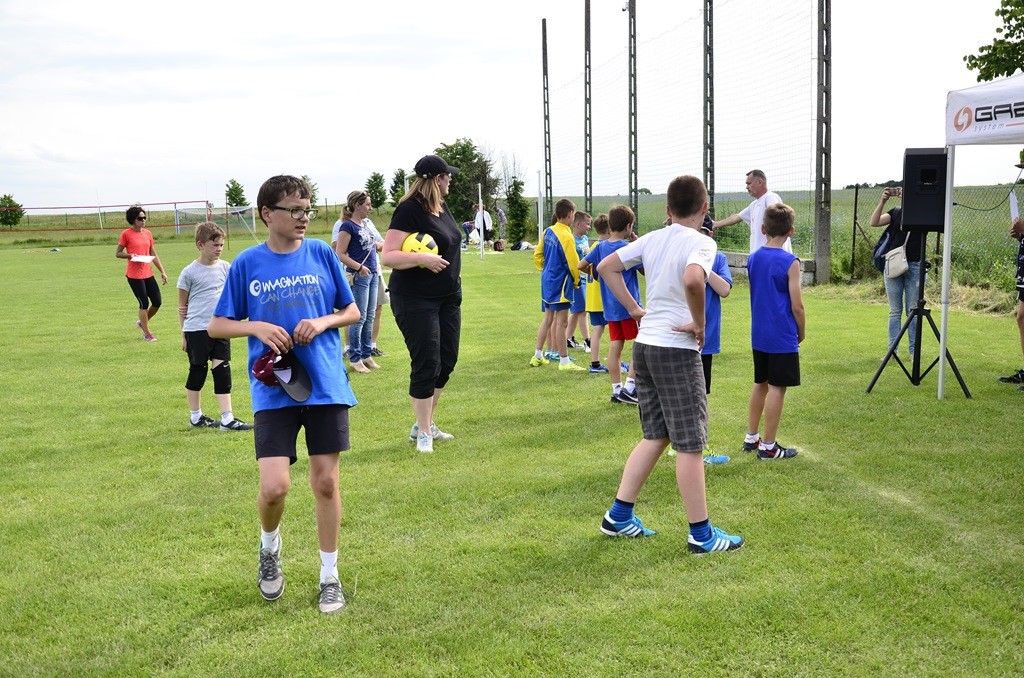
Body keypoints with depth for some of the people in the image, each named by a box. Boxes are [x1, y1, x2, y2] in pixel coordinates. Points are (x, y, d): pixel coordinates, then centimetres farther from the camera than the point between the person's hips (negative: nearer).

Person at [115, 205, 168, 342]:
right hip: (134, 275, -6)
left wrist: (162, 272, 12)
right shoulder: (126, 234, -6)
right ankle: (147, 334, 10)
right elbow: (118, 253, 0)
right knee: (144, 303, -3)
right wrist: (130, 255, -18)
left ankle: (142, 322, 29)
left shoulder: (148, 233, 9)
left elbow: (154, 255, 15)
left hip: (148, 273, 6)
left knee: (157, 302, 4)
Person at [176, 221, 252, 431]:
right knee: (198, 371, 8)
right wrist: (183, 334, 3)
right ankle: (195, 417, 23)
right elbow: (182, 306, 3)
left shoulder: (226, 267, 6)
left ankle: (227, 419, 1)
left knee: (222, 370, -1)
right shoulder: (190, 272, -5)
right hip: (196, 329, -3)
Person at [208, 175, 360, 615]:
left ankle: (329, 576, 23)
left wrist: (323, 322, -10)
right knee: (274, 486, -11)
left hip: (326, 385, 1)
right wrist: (257, 327, -13)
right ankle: (269, 547, 24)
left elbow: (352, 312, 10)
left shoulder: (322, 254, 2)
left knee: (325, 482, 6)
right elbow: (216, 326, 5)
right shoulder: (247, 264, 0)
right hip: (273, 391, -1)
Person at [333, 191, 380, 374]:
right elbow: (340, 253, -15)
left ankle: (366, 355, 21)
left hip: (372, 275, 8)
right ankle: (354, 359, 4)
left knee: (370, 317, 12)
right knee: (359, 318, -4)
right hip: (359, 277, -8)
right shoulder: (347, 226, -11)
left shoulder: (364, 225, 13)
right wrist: (359, 267, -21)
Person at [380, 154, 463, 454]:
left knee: (446, 361, 12)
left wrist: (454, 283, 17)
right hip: (415, 299, -9)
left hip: (448, 296, 9)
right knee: (426, 364, -6)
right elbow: (387, 256, -20)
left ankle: (425, 423, 26)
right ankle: (424, 433, 6)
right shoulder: (409, 210, -16)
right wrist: (422, 258, -32)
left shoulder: (442, 206, 11)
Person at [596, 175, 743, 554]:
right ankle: (701, 534, 10)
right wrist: (699, 324, -18)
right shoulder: (701, 243, -12)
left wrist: (634, 309, 11)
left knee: (656, 436, 18)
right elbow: (692, 281, -33)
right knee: (690, 444, 1)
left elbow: (606, 268, 13)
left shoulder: (651, 240, 9)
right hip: (677, 350, -7)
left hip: (644, 344, 7)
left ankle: (619, 516, 20)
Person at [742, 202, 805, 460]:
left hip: (759, 335, 7)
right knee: (777, 389, 1)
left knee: (760, 384, 18)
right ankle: (768, 446, 6)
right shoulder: (790, 262, -15)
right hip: (783, 337, -7)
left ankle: (751, 438, 26)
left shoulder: (753, 259, 4)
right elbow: (797, 306, -14)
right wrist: (801, 333, 1)